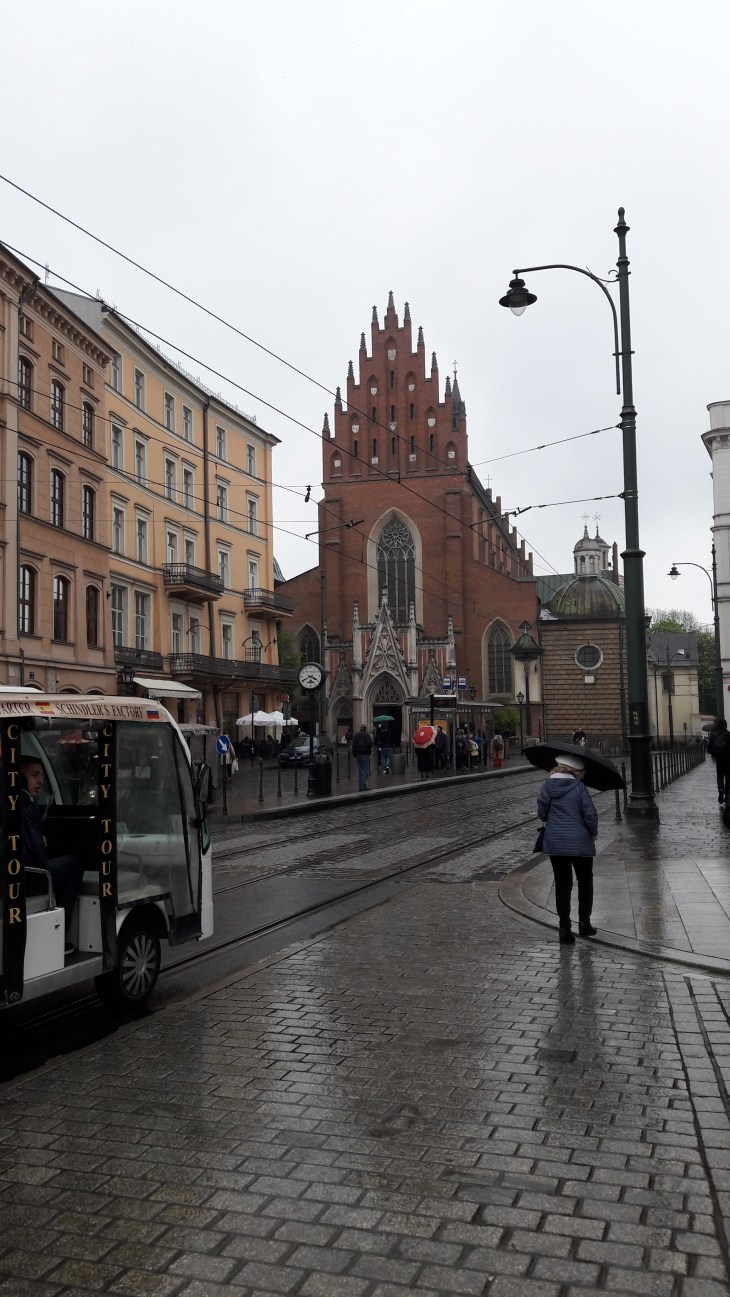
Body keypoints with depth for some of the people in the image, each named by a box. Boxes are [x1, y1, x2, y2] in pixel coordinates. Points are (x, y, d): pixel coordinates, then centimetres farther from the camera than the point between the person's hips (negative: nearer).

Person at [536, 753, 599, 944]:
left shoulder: (548, 786, -3)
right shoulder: (579, 787, -10)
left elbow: (541, 812, -1)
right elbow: (590, 815, -12)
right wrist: (593, 833, 6)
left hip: (554, 842, 2)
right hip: (580, 843, -2)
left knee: (562, 884, 9)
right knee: (585, 881, 18)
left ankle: (565, 929, 8)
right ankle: (584, 922, 20)